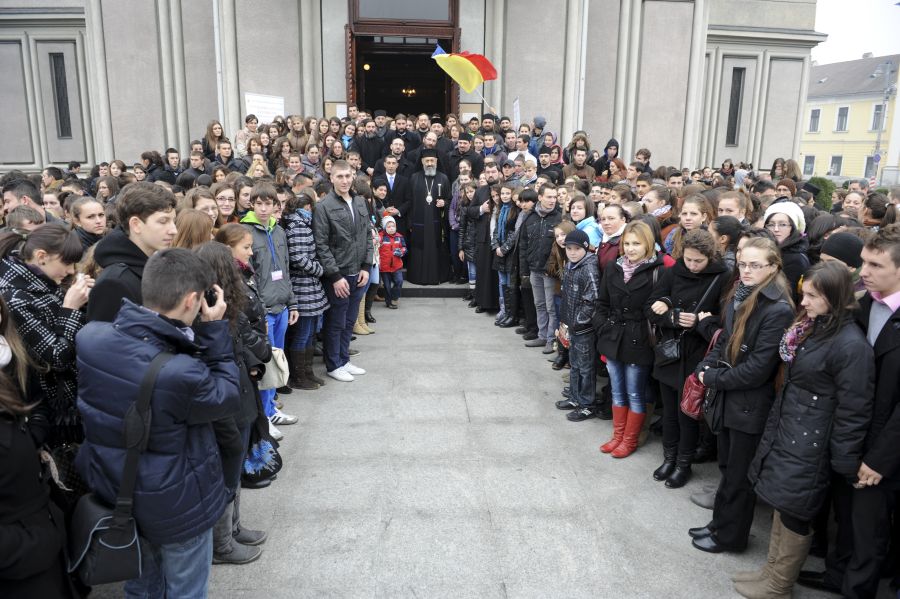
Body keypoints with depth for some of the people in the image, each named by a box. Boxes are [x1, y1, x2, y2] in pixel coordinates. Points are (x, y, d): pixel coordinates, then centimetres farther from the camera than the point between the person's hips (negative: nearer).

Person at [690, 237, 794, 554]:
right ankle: (720, 522, 38)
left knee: (739, 475, 11)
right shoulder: (738, 296, 3)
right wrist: (705, 367, -3)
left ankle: (730, 536, 29)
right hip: (728, 398, 7)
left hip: (751, 405, -7)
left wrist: (714, 379, -14)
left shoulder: (778, 309, -22)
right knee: (727, 467, 22)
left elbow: (758, 367, -23)